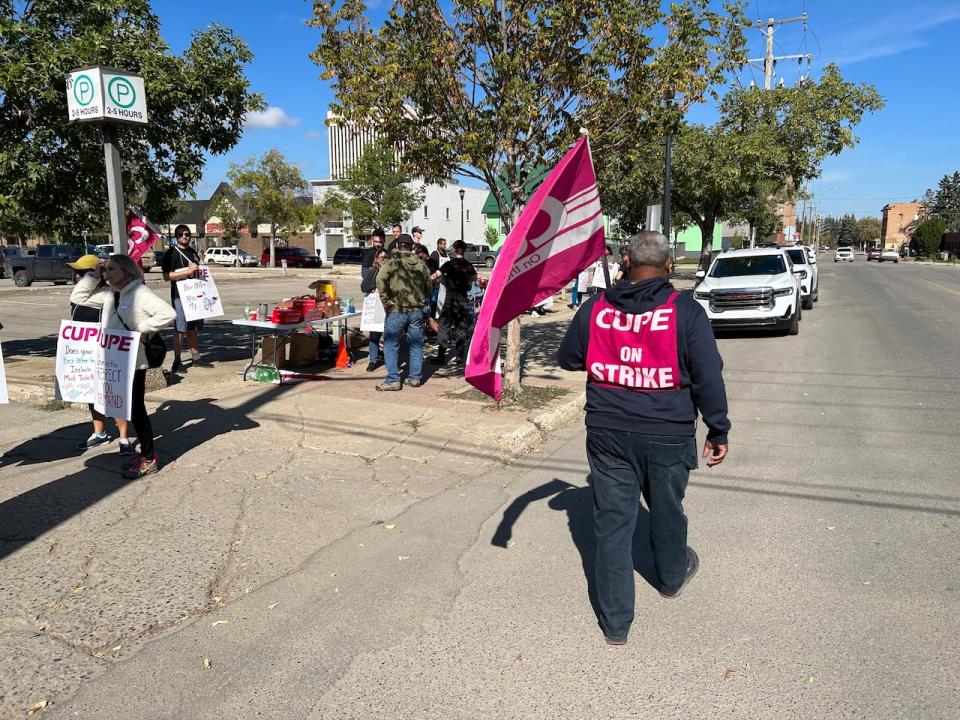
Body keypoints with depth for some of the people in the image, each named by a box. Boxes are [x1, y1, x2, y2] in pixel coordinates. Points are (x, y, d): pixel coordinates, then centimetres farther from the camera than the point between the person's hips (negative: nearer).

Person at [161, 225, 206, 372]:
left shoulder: (193, 252, 19)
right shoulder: (171, 253, -4)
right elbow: (166, 276, -14)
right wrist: (187, 271, -20)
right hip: (179, 295, -7)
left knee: (193, 328, 13)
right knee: (179, 328, -7)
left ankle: (195, 357, 21)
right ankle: (177, 361, -2)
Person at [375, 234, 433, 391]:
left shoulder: (392, 262, -6)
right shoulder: (421, 264, 8)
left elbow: (380, 279, -20)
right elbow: (429, 285, 14)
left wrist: (385, 300, -13)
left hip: (396, 309, -4)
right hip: (417, 310, 4)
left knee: (391, 345, 3)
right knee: (416, 345, 13)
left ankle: (393, 380, 0)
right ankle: (415, 377, 17)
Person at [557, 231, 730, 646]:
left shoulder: (594, 309, -3)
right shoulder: (687, 313, -10)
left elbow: (567, 359, 10)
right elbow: (708, 379, -7)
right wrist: (718, 431, 3)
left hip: (607, 434, 1)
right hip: (668, 436, 0)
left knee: (612, 522, 8)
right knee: (666, 511, 23)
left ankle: (615, 623, 16)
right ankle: (672, 577, 50)